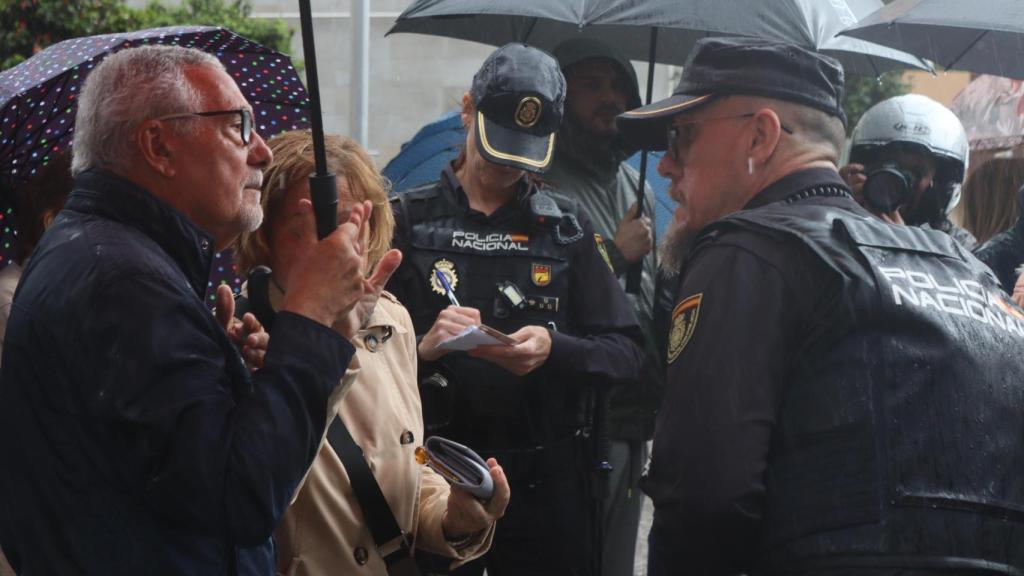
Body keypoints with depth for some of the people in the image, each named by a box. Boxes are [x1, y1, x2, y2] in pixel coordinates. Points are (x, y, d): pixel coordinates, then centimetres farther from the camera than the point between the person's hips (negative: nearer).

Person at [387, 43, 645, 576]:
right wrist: (422, 347, -21)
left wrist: (555, 348, -18)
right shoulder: (409, 220, 3)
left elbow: (626, 353, 1)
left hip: (545, 481, 1)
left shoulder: (566, 227, 7)